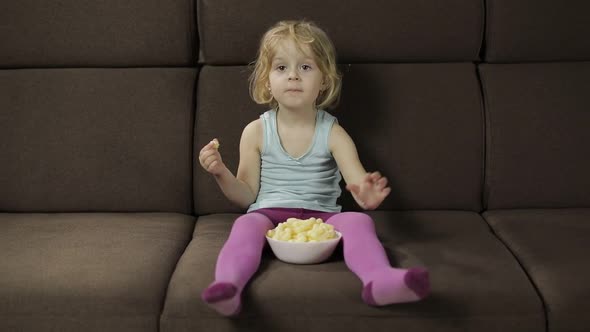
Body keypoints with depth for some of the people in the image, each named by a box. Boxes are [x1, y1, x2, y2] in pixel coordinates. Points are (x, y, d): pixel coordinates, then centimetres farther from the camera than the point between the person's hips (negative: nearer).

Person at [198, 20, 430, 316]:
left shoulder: (333, 133, 3)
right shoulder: (256, 132, 5)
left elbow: (359, 182, -9)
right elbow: (247, 195, 8)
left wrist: (366, 195, -34)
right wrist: (221, 173, -12)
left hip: (321, 217, 0)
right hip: (269, 215, 0)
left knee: (358, 221, -28)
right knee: (246, 225, -32)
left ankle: (379, 281, -52)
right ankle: (227, 288, -52)